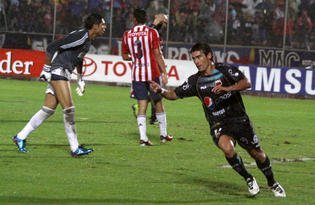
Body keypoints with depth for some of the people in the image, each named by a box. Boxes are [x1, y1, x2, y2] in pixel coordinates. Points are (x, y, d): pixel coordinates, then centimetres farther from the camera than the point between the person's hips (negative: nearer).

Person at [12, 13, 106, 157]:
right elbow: (52, 47, -18)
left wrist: (80, 80, 29)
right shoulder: (80, 36, -17)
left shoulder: (87, 39, 13)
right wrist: (47, 68, -16)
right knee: (68, 108, -11)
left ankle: (21, 137, 16)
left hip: (64, 73, 10)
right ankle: (75, 148, -8)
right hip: (58, 71, -10)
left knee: (48, 109, 9)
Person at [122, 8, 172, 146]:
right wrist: (164, 72, -5)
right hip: (152, 73, -2)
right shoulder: (152, 32, -5)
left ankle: (143, 137, -8)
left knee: (141, 106, 2)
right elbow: (157, 54, -9)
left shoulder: (127, 35, 3)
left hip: (137, 74, 2)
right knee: (158, 103, 12)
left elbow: (125, 56, 12)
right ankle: (163, 134, 20)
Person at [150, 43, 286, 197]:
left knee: (257, 154, 6)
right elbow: (175, 94, 7)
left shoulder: (226, 70, -6)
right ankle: (248, 179, -8)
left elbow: (246, 83, -20)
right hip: (218, 125, 1)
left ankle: (272, 183, 35)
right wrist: (161, 91, -13)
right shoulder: (195, 81, 4)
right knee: (227, 148, -30)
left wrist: (227, 88, -35)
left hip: (239, 119, -1)